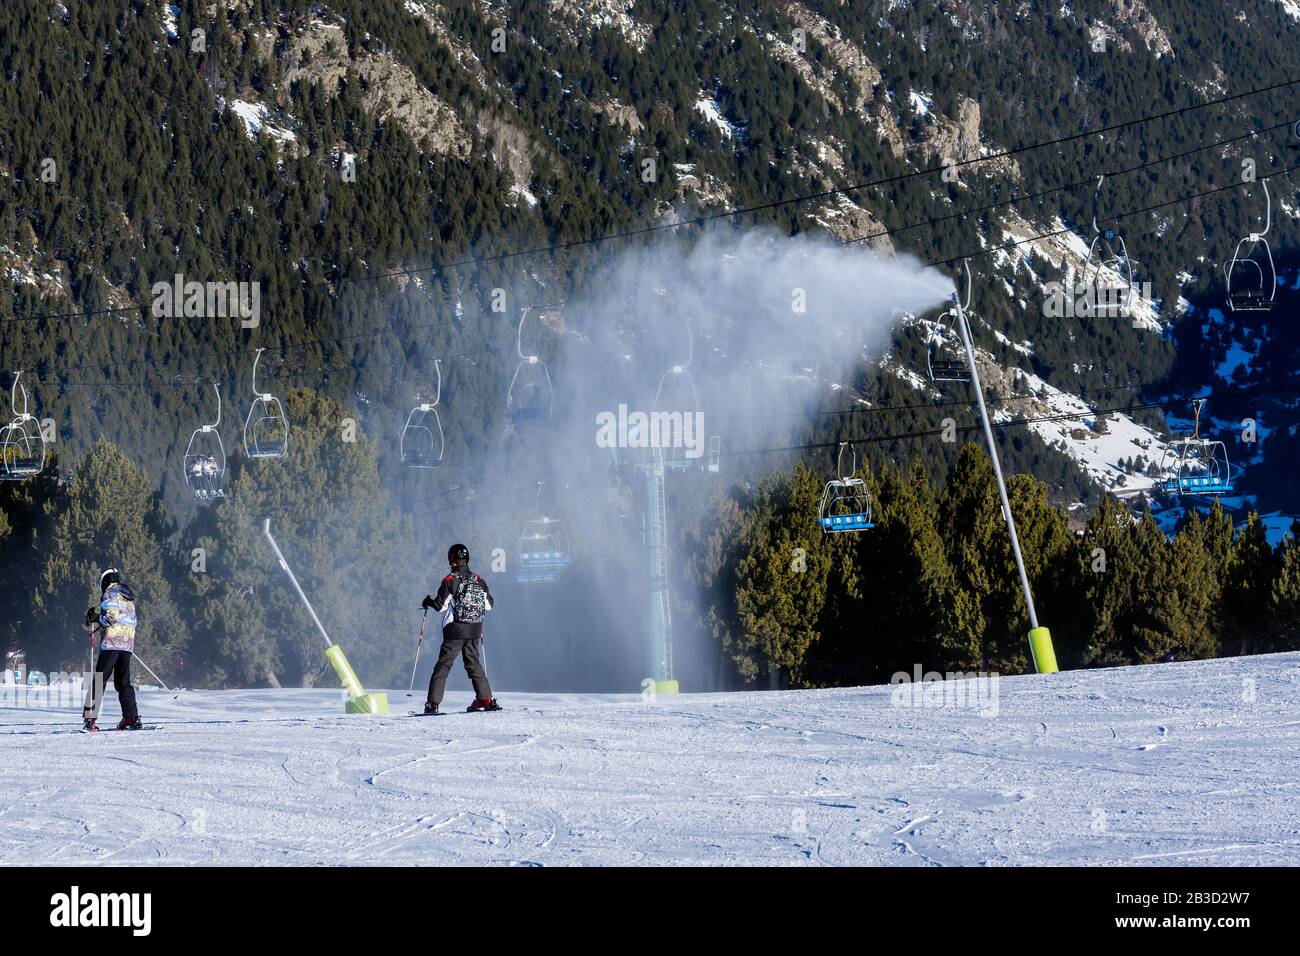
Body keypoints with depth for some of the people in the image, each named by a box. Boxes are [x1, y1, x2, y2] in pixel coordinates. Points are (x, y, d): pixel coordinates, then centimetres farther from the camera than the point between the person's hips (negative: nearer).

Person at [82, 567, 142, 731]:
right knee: (123, 681, 11)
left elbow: (111, 616, -16)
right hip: (128, 644, 7)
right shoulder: (129, 598, 22)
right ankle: (132, 717, 2)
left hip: (111, 642, -7)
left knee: (100, 679, -6)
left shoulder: (110, 594, -3)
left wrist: (96, 618, 1)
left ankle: (90, 716, -12)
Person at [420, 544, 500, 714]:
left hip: (455, 631, -4)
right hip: (474, 630, 4)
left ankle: (433, 703, -5)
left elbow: (440, 606, -12)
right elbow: (489, 605, 9)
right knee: (474, 663, 17)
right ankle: (485, 699, 12)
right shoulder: (479, 580, 3)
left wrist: (428, 602, 8)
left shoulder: (450, 581, -10)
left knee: (443, 665, 0)